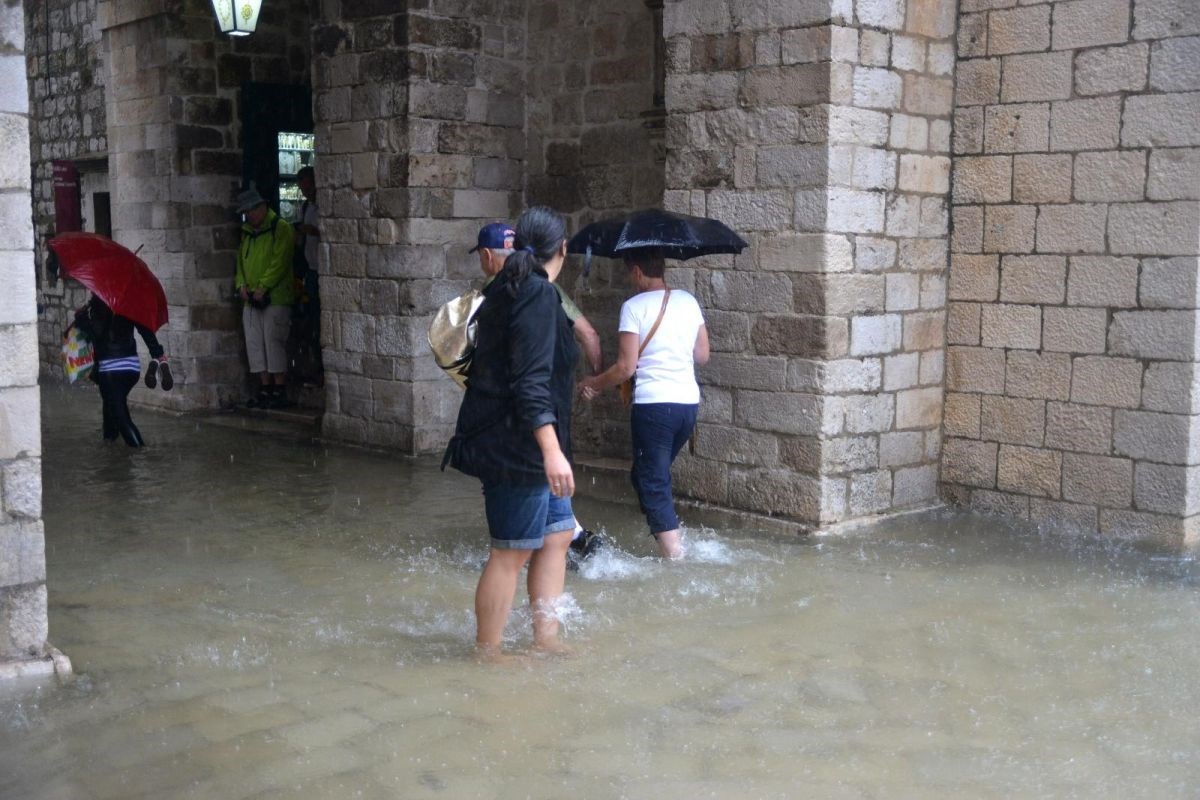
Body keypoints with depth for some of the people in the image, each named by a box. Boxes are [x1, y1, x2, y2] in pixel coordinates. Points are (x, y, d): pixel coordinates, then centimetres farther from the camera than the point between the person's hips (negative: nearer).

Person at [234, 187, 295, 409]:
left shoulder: (281, 228, -5)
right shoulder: (247, 232, 18)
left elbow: (280, 262, -13)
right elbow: (241, 260, 20)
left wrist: (263, 287, -17)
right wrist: (242, 285, 2)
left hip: (275, 298, -7)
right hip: (251, 299, 7)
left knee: (274, 342, -8)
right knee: (255, 344, 6)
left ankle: (278, 392, -3)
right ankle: (265, 389, 13)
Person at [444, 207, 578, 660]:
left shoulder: (506, 291, 13)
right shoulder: (539, 295, -17)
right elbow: (531, 382, -25)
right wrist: (552, 451, -30)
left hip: (513, 445, 10)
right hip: (518, 445, -10)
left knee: (557, 534, 15)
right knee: (512, 552, -1)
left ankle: (545, 638, 21)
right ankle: (488, 653, 9)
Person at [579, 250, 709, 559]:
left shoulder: (634, 306, -8)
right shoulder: (688, 301, 9)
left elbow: (626, 366, -11)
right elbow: (703, 356, 13)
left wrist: (594, 383, 5)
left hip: (653, 403, -6)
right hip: (689, 402, 7)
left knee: (653, 483, 2)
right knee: (651, 474, 23)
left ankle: (673, 553, -5)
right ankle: (671, 541, 23)